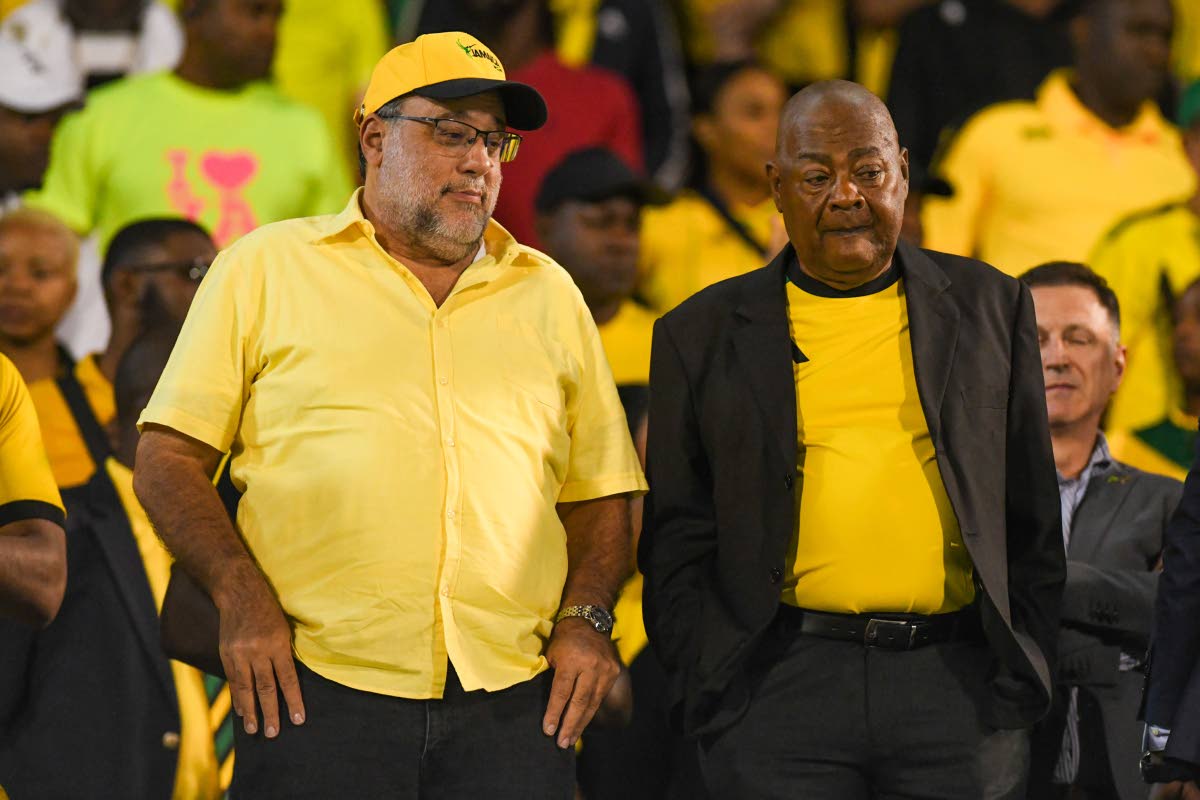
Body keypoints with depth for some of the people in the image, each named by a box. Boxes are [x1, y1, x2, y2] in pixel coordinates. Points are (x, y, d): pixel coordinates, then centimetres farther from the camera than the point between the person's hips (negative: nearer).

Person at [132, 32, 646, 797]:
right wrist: (242, 597, -9)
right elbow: (169, 460, 5)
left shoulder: (549, 295, 18)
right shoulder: (266, 269, 8)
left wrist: (587, 618, 2)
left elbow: (599, 493, 20)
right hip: (319, 694, -3)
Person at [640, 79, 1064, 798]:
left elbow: (1034, 517, 13)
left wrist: (1025, 675, 5)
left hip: (961, 685, 1)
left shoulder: (989, 307, 12)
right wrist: (708, 694, -2)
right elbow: (676, 542, 9)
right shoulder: (703, 335, 9)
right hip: (779, 690, -1)